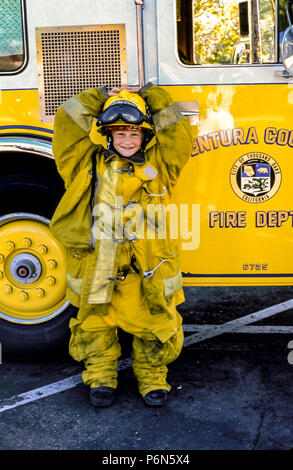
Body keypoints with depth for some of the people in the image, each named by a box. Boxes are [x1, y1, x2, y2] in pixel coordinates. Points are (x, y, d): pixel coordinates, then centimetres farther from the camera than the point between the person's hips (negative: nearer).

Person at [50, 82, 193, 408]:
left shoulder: (158, 166, 9)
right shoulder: (89, 166, 6)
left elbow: (176, 130, 3)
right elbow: (69, 121, 4)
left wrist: (151, 95, 10)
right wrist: (101, 96, 12)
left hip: (147, 270, 0)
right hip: (96, 266, 0)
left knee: (153, 326, 6)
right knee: (95, 323, 12)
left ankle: (152, 375, 29)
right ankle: (101, 376, 32)